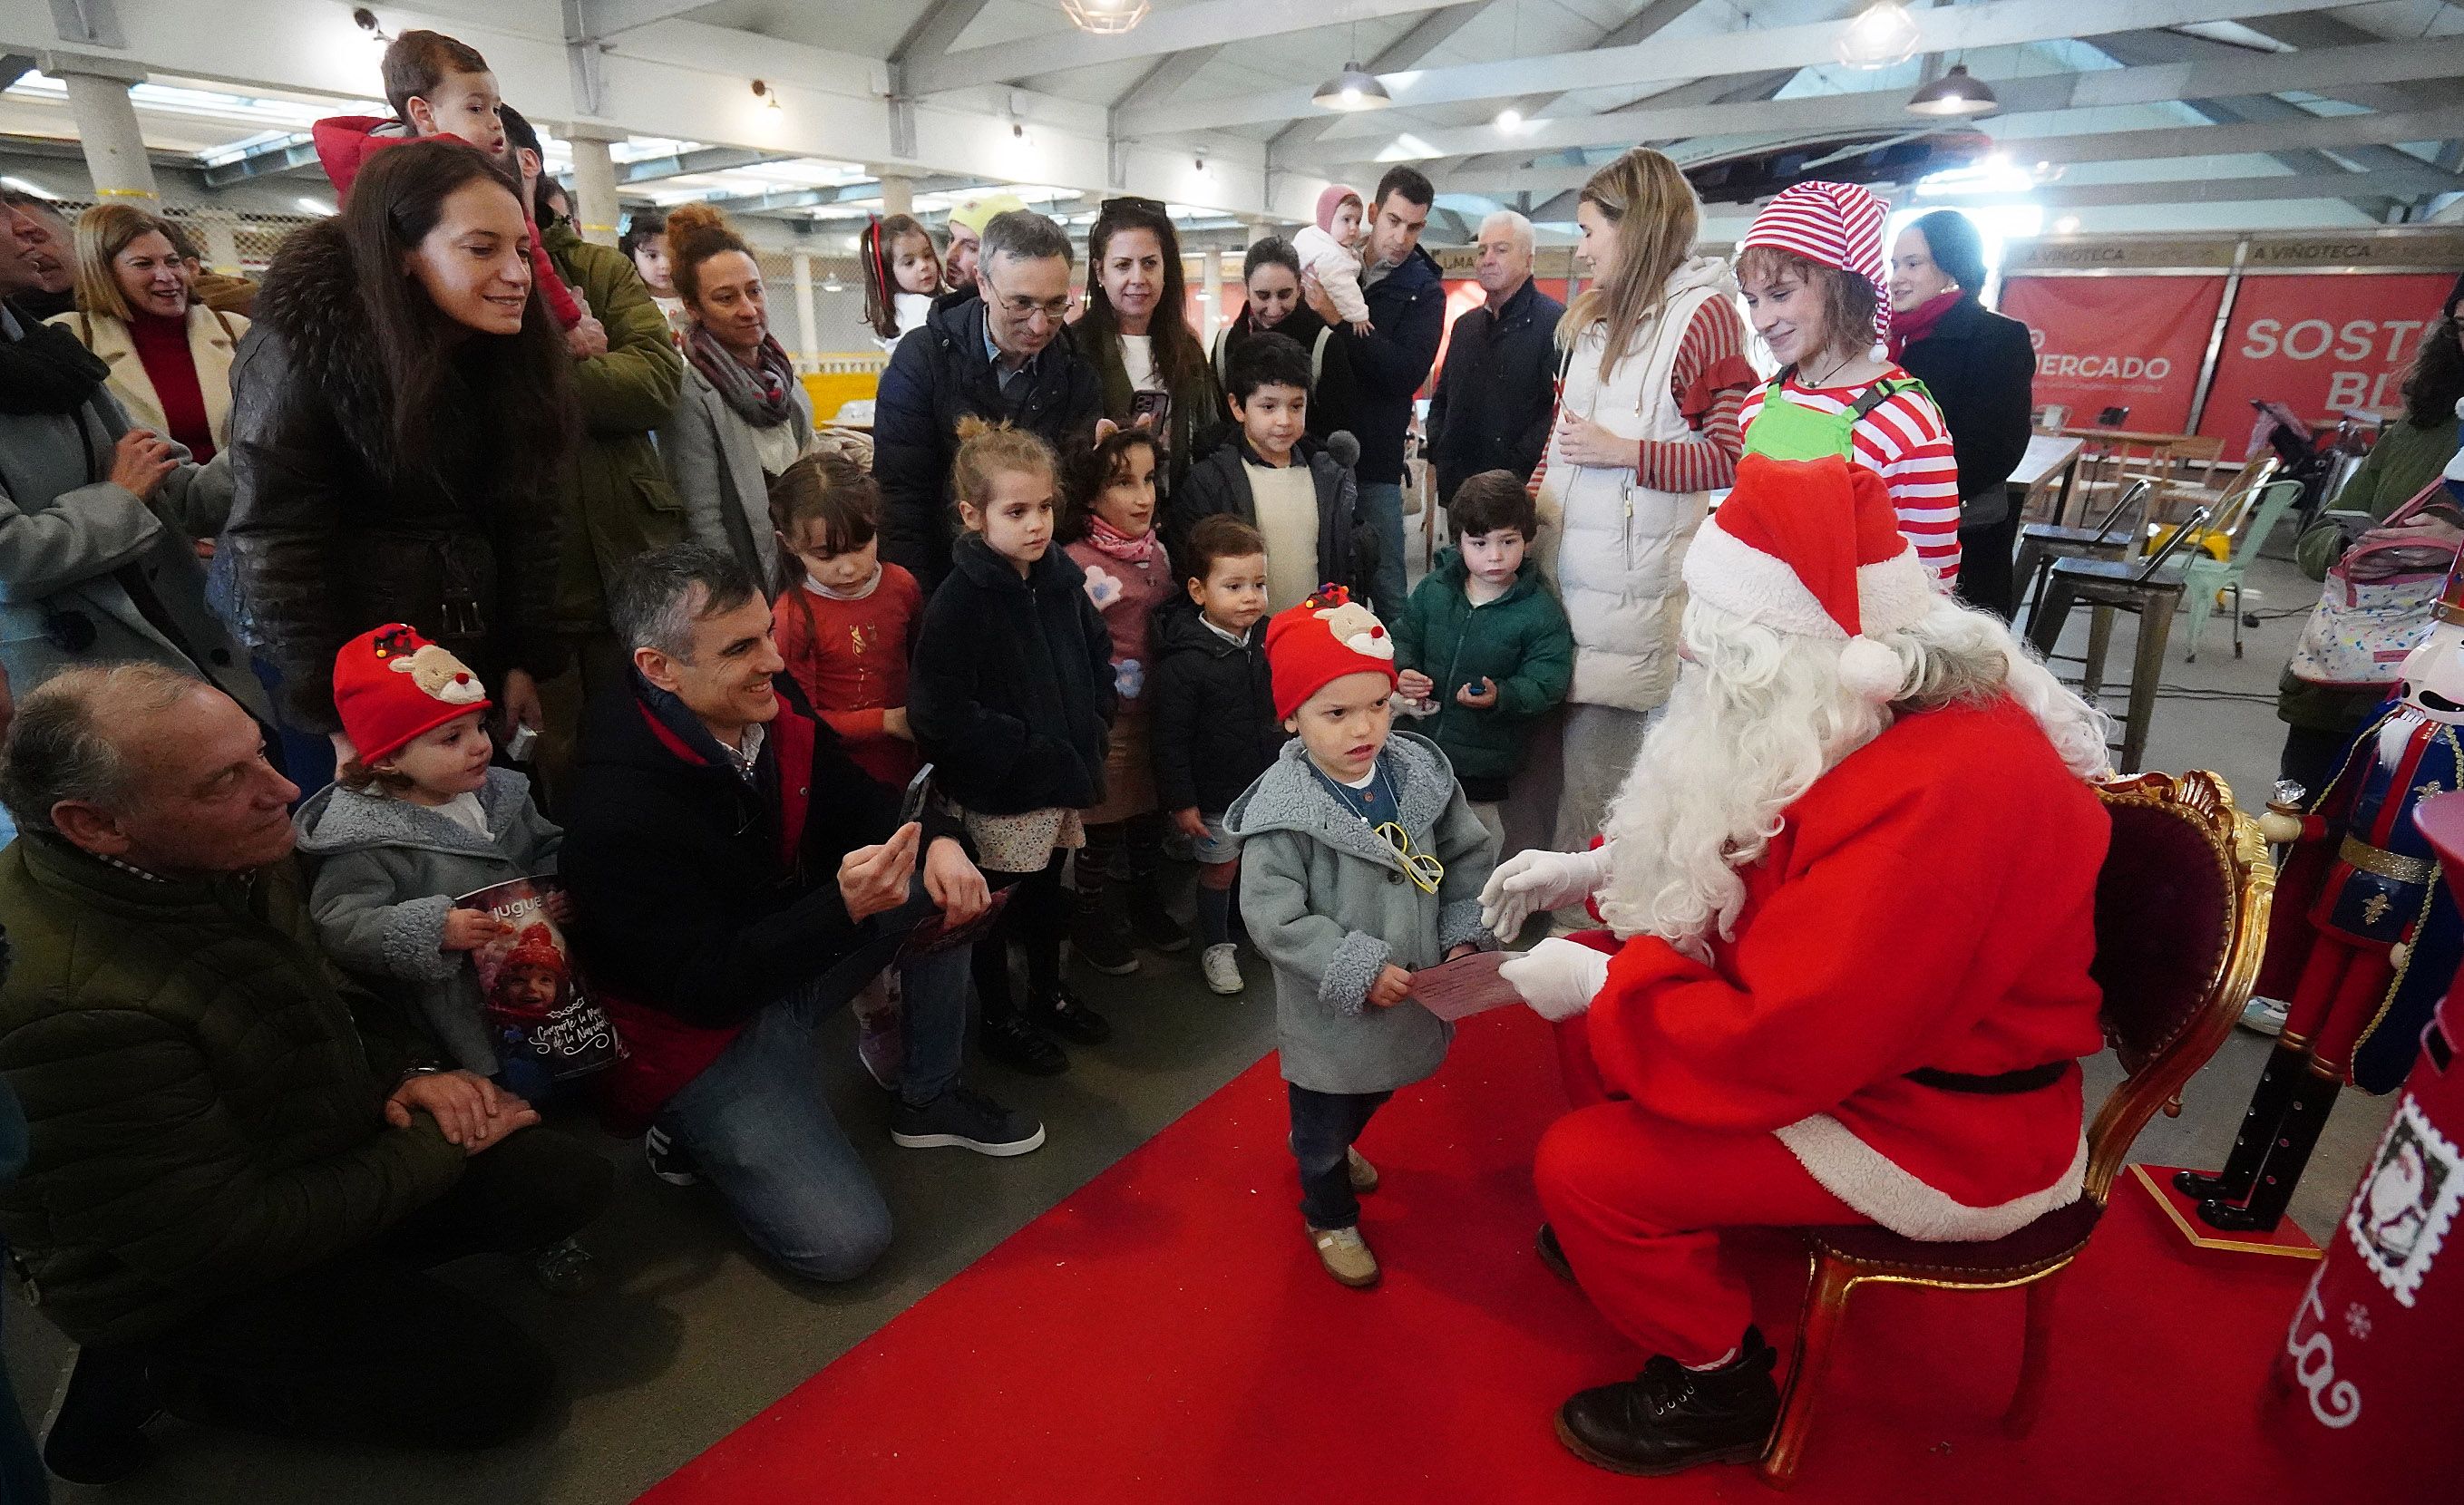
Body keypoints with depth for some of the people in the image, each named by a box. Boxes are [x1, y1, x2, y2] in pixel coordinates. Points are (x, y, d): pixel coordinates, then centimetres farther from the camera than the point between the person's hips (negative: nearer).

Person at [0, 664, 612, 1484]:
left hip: (315, 1154, 7)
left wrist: (411, 1070, -8)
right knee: (499, 1382, -5)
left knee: (565, 1183, -5)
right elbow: (223, 1241, -27)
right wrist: (439, 1145, -17)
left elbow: (328, 991, 9)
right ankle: (160, 1377, 6)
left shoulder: (230, 858, -12)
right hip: (195, 1285, -7)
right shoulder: (69, 1006, -35)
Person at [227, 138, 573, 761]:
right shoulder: (304, 347, -16)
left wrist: (525, 658, -1)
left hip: (476, 655, 4)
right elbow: (275, 553, -16)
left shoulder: (513, 350, -3)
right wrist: (340, 719, -18)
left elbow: (526, 516, 1)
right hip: (348, 661, -4)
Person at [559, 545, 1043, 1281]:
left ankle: (929, 1101, 10)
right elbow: (705, 988, -29)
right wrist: (844, 906, -41)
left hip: (791, 953, 8)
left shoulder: (771, 703, -12)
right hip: (700, 1030, -7)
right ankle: (693, 1136, 13)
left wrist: (939, 842, -18)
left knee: (941, 886, -6)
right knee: (844, 1241, -14)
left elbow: (854, 800, 3)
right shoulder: (618, 809, -31)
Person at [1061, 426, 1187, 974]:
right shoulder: (1077, 562, -18)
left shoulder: (1156, 550, 4)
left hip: (1158, 714, 7)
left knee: (1151, 811, 21)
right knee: (1103, 826, 9)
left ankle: (1146, 904, 42)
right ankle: (1089, 922, 30)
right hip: (1106, 720, -6)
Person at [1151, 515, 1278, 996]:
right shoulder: (1185, 662, -23)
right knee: (1220, 868, 11)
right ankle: (1217, 946, 33)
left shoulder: (1267, 638, -3)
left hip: (1270, 782, 6)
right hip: (1216, 793, -5)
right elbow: (1171, 740, -18)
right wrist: (1180, 801, -15)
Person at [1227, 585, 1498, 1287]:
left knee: (1374, 1091, 32)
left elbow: (1470, 854, 1)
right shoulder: (1283, 808, -26)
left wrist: (1464, 936, -8)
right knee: (1325, 1120, 18)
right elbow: (1273, 916, -25)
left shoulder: (1422, 772, -11)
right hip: (1330, 1013, -6)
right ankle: (1330, 1216, 46)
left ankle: (1326, 1147, 64)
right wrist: (1358, 970, -27)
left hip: (1415, 991, 6)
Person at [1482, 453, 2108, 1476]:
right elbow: (1733, 860, 12)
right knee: (1587, 982, 7)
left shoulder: (1936, 797, -35)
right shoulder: (1860, 708, -4)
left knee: (1579, 1167, -14)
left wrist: (1595, 988, -20)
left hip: (1942, 1122, -9)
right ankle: (1636, 1227, 29)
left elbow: (1777, 1043, -34)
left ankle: (1720, 1392, 15)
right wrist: (1594, 872, 0)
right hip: (1843, 1024, 9)